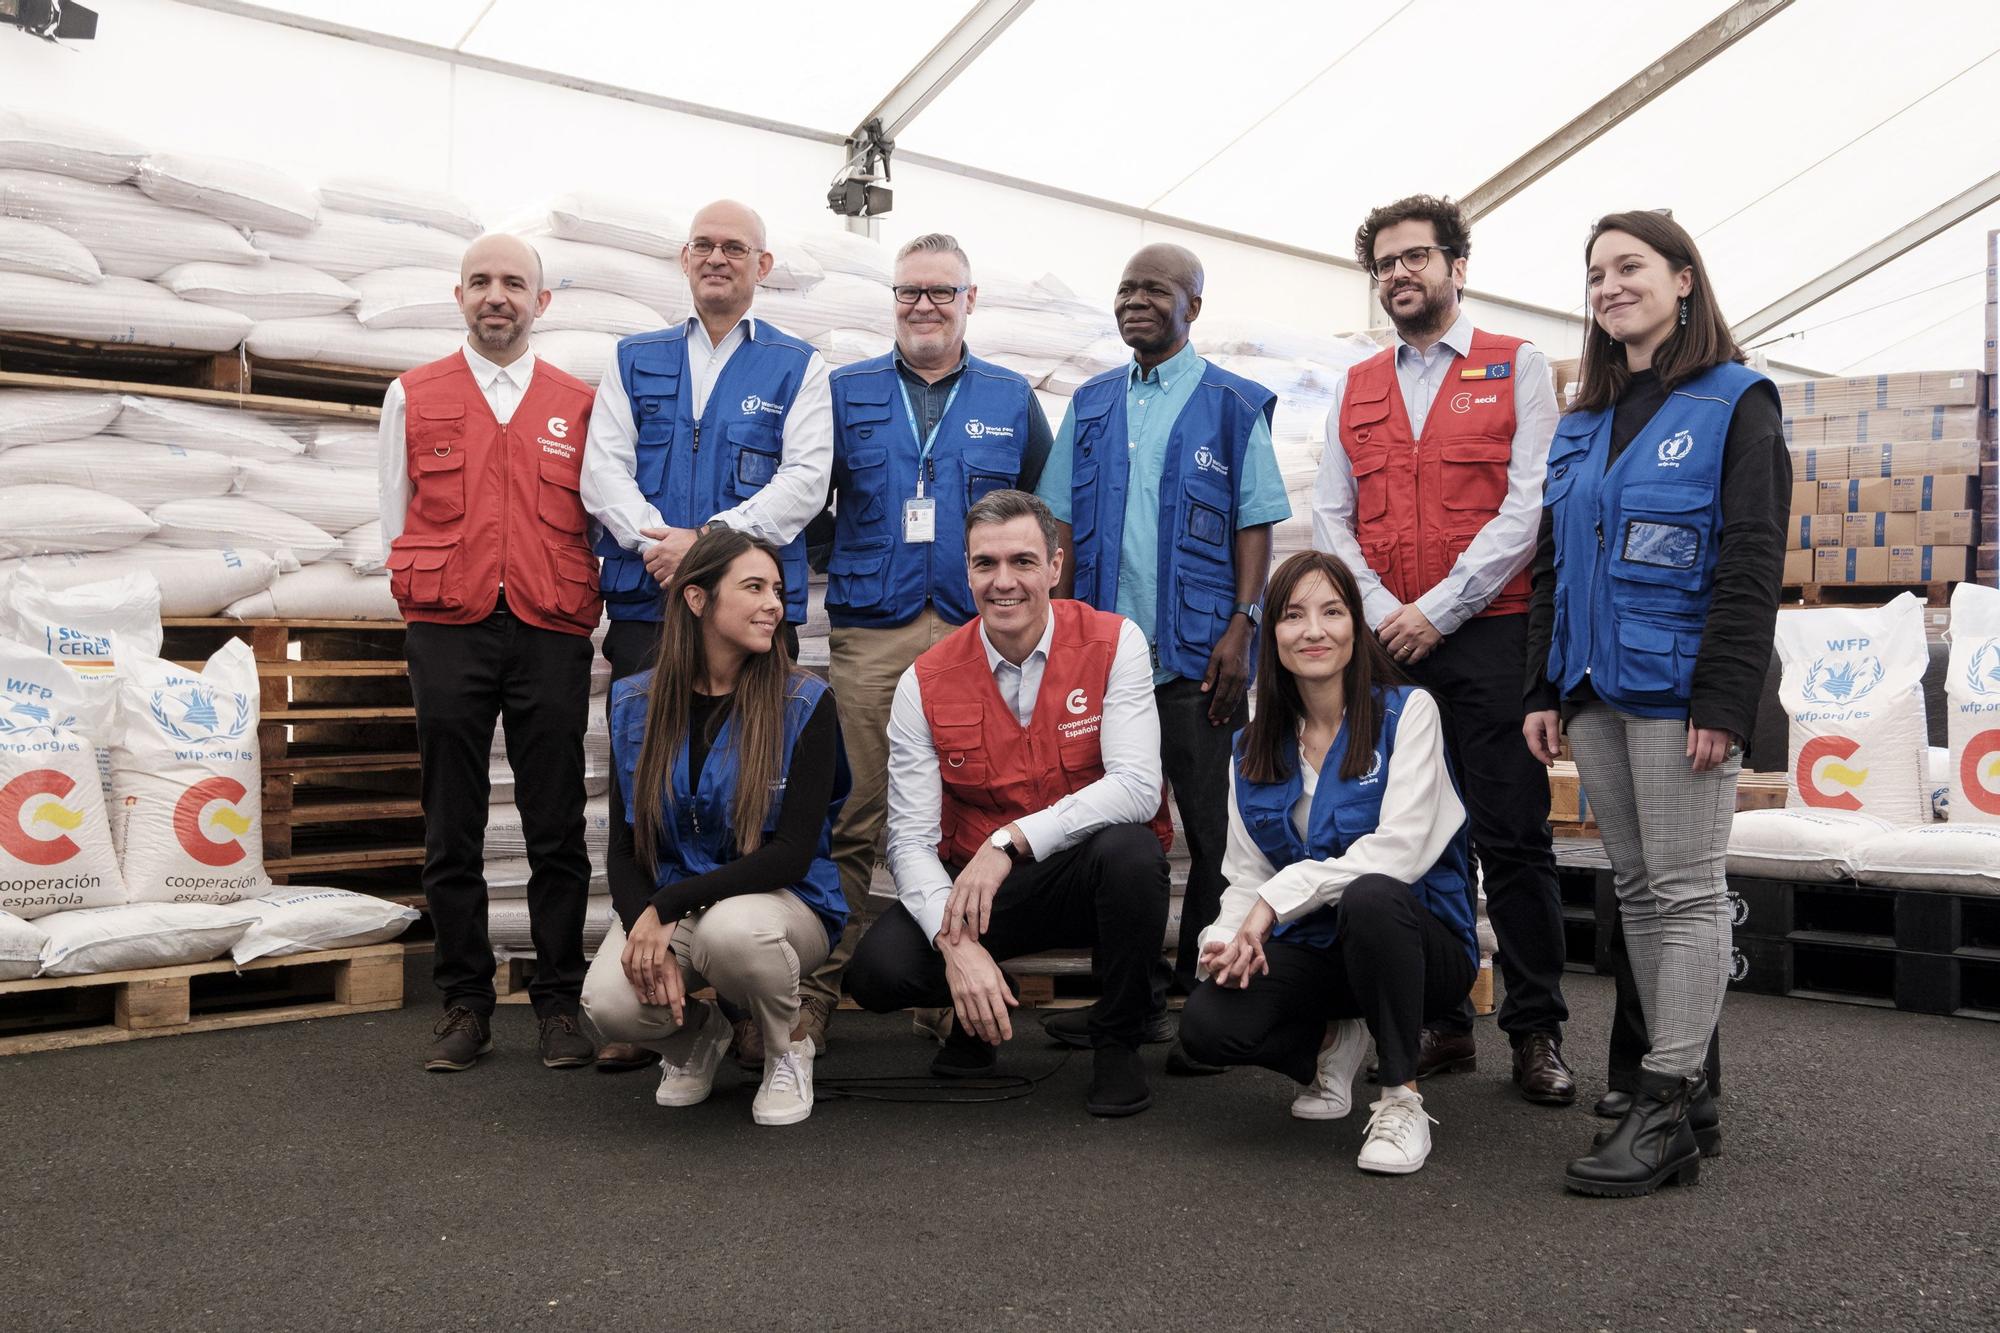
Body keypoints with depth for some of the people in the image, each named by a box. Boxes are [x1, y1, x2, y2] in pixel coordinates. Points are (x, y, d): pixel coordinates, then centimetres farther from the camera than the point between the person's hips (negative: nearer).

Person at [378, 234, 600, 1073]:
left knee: (557, 830, 1)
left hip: (552, 635, 0)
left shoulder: (578, 405, 11)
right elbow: (397, 521, 14)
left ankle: (559, 1004, 9)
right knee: (453, 833, 3)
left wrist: (571, 604, 5)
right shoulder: (413, 397, 12)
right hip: (448, 633, 0)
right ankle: (465, 1005, 12)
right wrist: (434, 599, 8)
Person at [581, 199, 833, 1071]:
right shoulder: (635, 363, 18)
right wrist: (657, 540, -13)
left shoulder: (796, 368, 12)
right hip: (646, 611, 2)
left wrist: (711, 539, -16)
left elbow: (804, 477, -3)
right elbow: (602, 470, 6)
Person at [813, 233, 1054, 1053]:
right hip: (869, 635, 0)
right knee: (850, 821, -4)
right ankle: (814, 993, 2)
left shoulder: (1011, 400, 13)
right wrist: (840, 568, 2)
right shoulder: (846, 393, 12)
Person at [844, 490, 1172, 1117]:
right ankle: (981, 1012, 13)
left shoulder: (1113, 643, -10)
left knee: (1128, 848, -36)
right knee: (878, 970, -24)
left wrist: (1009, 842, -29)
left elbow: (1136, 787, -21)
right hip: (974, 885, 2)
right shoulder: (925, 684, -5)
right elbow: (911, 837, -9)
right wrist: (956, 944, -26)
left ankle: (1117, 1041, -9)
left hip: (1090, 878, -1)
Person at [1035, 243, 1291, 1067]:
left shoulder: (1234, 406, 3)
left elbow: (1254, 525, -1)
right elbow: (1065, 524, 14)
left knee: (1209, 829, 0)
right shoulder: (1092, 404, 14)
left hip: (1196, 655, -4)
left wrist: (1240, 627, -12)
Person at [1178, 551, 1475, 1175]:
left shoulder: (1406, 711, -7)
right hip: (1312, 948, 4)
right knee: (1206, 1024, -24)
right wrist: (1228, 937, -18)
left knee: (1369, 895, -39)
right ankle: (1332, 1041, 11)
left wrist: (1278, 897, -24)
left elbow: (1399, 851, -20)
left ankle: (1402, 1099, -18)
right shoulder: (1254, 746, 8)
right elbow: (1246, 874, 5)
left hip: (1419, 942, -4)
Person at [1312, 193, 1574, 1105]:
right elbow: (1330, 518, 10)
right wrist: (1380, 612, -7)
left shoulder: (1517, 368, 5)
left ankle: (1536, 1031, 8)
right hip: (1384, 643, 4)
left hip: (1488, 632, -3)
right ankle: (1439, 1023, 15)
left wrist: (1437, 607, -12)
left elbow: (1530, 505, -5)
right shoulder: (1355, 390, 17)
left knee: (1513, 837, -2)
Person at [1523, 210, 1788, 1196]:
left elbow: (1751, 563, -10)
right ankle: (1686, 1092, 18)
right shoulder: (1583, 422, 16)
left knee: (1686, 890, -3)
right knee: (1636, 889, 9)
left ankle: (1665, 1108, 1)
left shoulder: (1734, 403, -3)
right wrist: (1545, 689, 11)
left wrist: (1723, 699, -17)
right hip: (1597, 688, 7)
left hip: (1678, 687, -7)